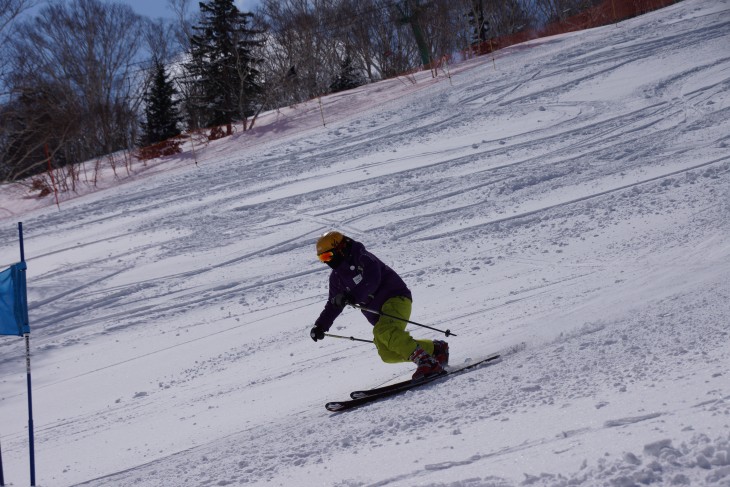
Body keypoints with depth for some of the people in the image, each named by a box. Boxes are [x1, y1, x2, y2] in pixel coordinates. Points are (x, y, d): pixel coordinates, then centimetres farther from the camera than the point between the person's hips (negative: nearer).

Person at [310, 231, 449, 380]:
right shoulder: (336, 277, 15)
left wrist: (352, 297, -38)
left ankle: (426, 362, -35)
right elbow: (333, 305, 21)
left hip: (396, 299, -8)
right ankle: (435, 348, 6)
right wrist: (320, 326, 8)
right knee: (388, 355, -8)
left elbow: (371, 281, -25)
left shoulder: (362, 258, -9)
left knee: (384, 331, -35)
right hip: (378, 315, 8)